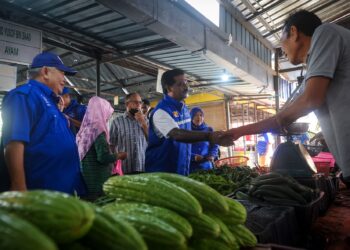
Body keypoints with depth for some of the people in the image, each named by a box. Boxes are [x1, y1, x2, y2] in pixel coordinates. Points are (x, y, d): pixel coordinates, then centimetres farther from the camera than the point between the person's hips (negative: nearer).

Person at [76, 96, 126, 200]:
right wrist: (119, 155, -5)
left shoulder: (85, 129, 8)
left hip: (87, 176, 8)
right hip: (98, 177, -8)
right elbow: (103, 157, -22)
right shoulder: (99, 130, -17)